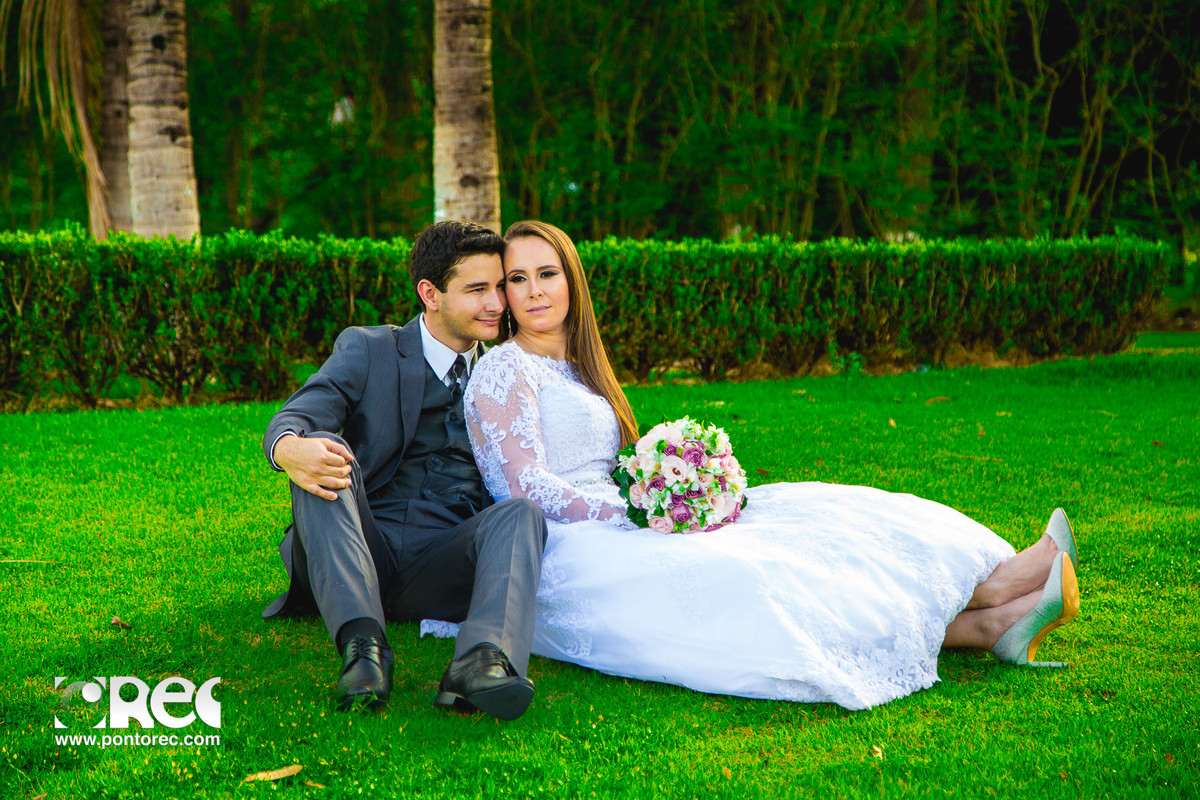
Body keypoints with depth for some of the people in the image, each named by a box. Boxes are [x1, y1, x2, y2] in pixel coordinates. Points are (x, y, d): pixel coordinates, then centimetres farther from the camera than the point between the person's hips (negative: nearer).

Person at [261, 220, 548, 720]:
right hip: (353, 556, -1)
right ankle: (362, 643, -43)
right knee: (324, 451, -26)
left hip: (443, 567, 1)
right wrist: (289, 449, -31)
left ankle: (484, 662, -56)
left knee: (522, 511, -27)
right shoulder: (366, 350, 10)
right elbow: (293, 419, -6)